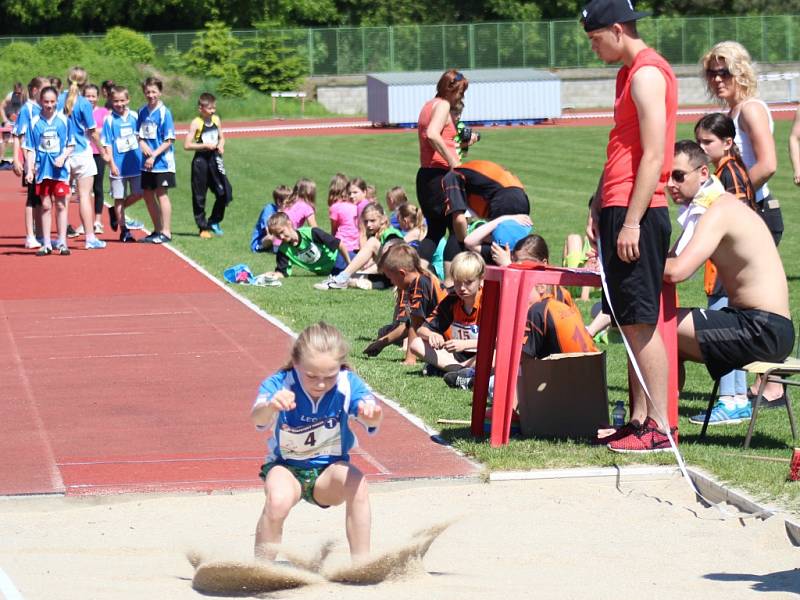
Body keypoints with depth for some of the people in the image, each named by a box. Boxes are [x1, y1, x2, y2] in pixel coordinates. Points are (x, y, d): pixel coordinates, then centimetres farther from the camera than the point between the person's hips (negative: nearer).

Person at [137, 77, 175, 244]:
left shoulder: (164, 112, -11)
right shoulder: (142, 112, 6)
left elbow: (169, 140, -13)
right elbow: (139, 134, 13)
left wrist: (154, 155, -18)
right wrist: (142, 144, -9)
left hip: (162, 161, -6)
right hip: (147, 162, 6)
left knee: (161, 194, -4)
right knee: (148, 195, 11)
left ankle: (166, 232, 2)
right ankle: (157, 230, 24)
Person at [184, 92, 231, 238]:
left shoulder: (216, 119, 5)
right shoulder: (196, 123, -11)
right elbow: (187, 145, -14)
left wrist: (221, 145, -3)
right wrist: (205, 145, -19)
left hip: (214, 159, 5)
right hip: (201, 161, -5)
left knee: (224, 193, 1)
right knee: (199, 197, 3)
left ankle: (214, 222, 20)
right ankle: (203, 228, 12)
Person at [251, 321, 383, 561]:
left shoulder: (349, 384, -17)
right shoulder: (279, 384, -22)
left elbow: (369, 410, -35)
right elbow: (257, 419, -41)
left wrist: (372, 413, -61)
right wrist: (270, 406, -67)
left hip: (330, 467, 1)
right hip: (286, 468, -1)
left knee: (357, 483, -31)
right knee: (278, 500, -34)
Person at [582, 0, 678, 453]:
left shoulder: (648, 74, -13)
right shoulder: (629, 73, 19)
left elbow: (654, 156, -19)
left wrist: (631, 222, -21)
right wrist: (598, 208, 18)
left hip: (638, 212, -10)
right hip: (619, 211, 10)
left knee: (640, 322, -9)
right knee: (630, 322, 10)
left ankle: (659, 427, -7)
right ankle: (639, 419, 13)